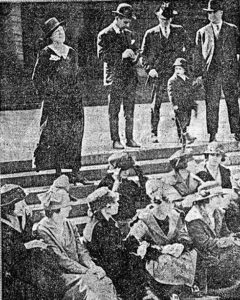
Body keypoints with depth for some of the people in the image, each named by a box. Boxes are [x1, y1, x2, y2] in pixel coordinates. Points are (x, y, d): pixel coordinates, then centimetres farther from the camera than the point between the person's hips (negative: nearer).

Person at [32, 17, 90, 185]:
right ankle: (58, 172, 3)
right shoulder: (46, 54, -3)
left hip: (74, 101, 5)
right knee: (57, 137, -4)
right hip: (55, 101, -5)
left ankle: (75, 173, 6)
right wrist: (46, 96, -5)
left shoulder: (72, 53, 12)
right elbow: (37, 77, -2)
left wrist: (77, 95, 14)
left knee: (75, 137, 2)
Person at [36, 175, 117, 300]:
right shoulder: (43, 231, -14)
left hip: (76, 269, 7)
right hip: (58, 275, -7)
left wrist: (93, 267, -9)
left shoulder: (68, 225, 10)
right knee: (90, 284, -26)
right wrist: (87, 271, -17)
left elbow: (81, 251, 10)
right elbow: (62, 260, -17)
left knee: (105, 282, -14)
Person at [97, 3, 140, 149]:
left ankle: (130, 139, 10)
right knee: (114, 111, -3)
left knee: (130, 111, 5)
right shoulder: (105, 35, -2)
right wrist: (122, 55, -19)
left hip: (131, 76, 5)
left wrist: (134, 57, 0)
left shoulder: (129, 34, 17)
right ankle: (116, 140, 1)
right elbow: (102, 55, -11)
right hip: (115, 77, -5)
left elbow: (135, 52, 25)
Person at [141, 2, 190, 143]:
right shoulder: (151, 34, 7)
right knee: (156, 104, -8)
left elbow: (189, 47, 13)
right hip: (159, 73, -1)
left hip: (176, 72, 1)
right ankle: (154, 133, -1)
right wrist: (150, 68, -6)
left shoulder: (179, 31, 11)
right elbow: (144, 54, 9)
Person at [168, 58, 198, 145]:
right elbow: (171, 93, -9)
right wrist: (174, 104, -19)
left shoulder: (189, 81, 14)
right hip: (179, 106, -5)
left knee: (186, 123, 8)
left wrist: (194, 105, 19)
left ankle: (183, 139, 17)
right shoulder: (172, 80, -2)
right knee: (181, 122, -13)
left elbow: (192, 93, 21)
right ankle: (186, 136, -20)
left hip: (188, 105, 5)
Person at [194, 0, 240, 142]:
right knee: (211, 104, -2)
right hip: (210, 72, 0)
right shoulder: (202, 32, 10)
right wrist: (198, 74, 4)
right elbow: (198, 54, 9)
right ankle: (212, 135, 3)